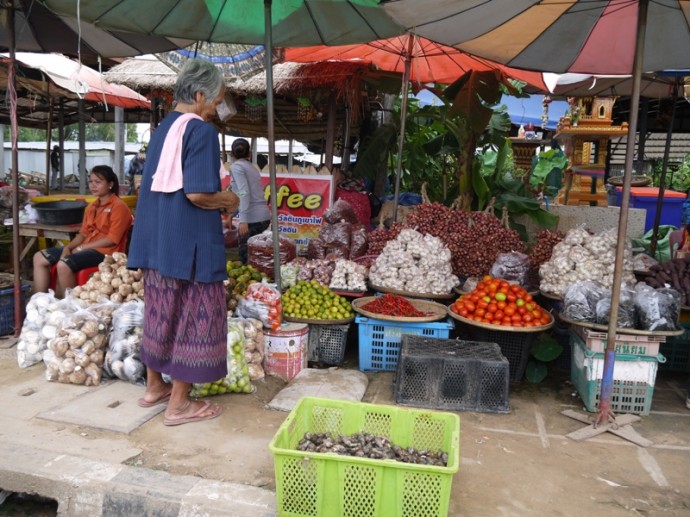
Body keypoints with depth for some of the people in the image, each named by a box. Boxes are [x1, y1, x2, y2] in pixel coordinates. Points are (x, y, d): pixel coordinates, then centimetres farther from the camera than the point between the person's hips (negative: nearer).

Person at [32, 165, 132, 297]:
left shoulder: (118, 206, -9)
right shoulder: (91, 207, 17)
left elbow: (112, 239, -16)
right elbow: (83, 233, 16)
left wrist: (81, 248, -12)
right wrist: (68, 247, -5)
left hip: (105, 252, -9)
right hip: (86, 248, 9)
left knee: (63, 265, -30)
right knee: (39, 258, 1)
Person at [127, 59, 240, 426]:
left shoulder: (163, 128, 14)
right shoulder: (201, 131, -13)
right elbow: (197, 193, -23)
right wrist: (228, 201, -3)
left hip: (157, 236, 9)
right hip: (189, 239, -9)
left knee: (161, 310, 17)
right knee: (192, 314, 1)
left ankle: (154, 387, 30)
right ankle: (179, 404, 11)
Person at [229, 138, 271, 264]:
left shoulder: (236, 166, -3)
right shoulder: (252, 167, 20)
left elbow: (244, 193, -16)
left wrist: (243, 220, -22)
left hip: (252, 218, -7)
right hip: (264, 216, 7)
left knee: (246, 259, 0)